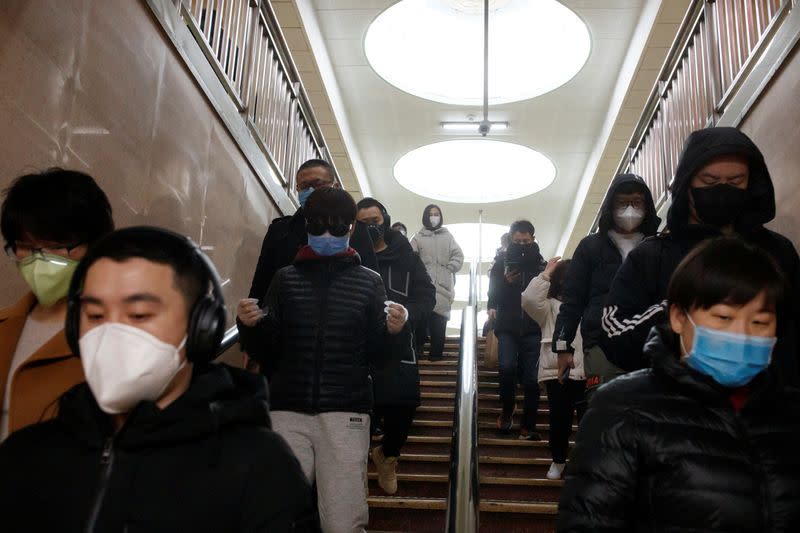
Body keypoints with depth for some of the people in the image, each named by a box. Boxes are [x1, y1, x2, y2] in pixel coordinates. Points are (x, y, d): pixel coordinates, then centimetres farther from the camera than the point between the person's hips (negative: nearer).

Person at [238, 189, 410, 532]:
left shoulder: (368, 282, 6)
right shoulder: (286, 278, 9)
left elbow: (382, 360, 5)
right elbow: (268, 349, 10)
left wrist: (395, 333, -14)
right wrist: (252, 327, -9)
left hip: (345, 413, -1)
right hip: (288, 411, 2)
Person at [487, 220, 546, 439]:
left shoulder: (540, 263, 7)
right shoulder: (502, 261, 6)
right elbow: (493, 293, 3)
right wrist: (505, 281, -14)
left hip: (532, 328, 1)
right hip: (507, 326, -1)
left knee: (531, 378, -1)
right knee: (507, 367, -17)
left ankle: (528, 427, 9)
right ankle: (507, 410, 9)